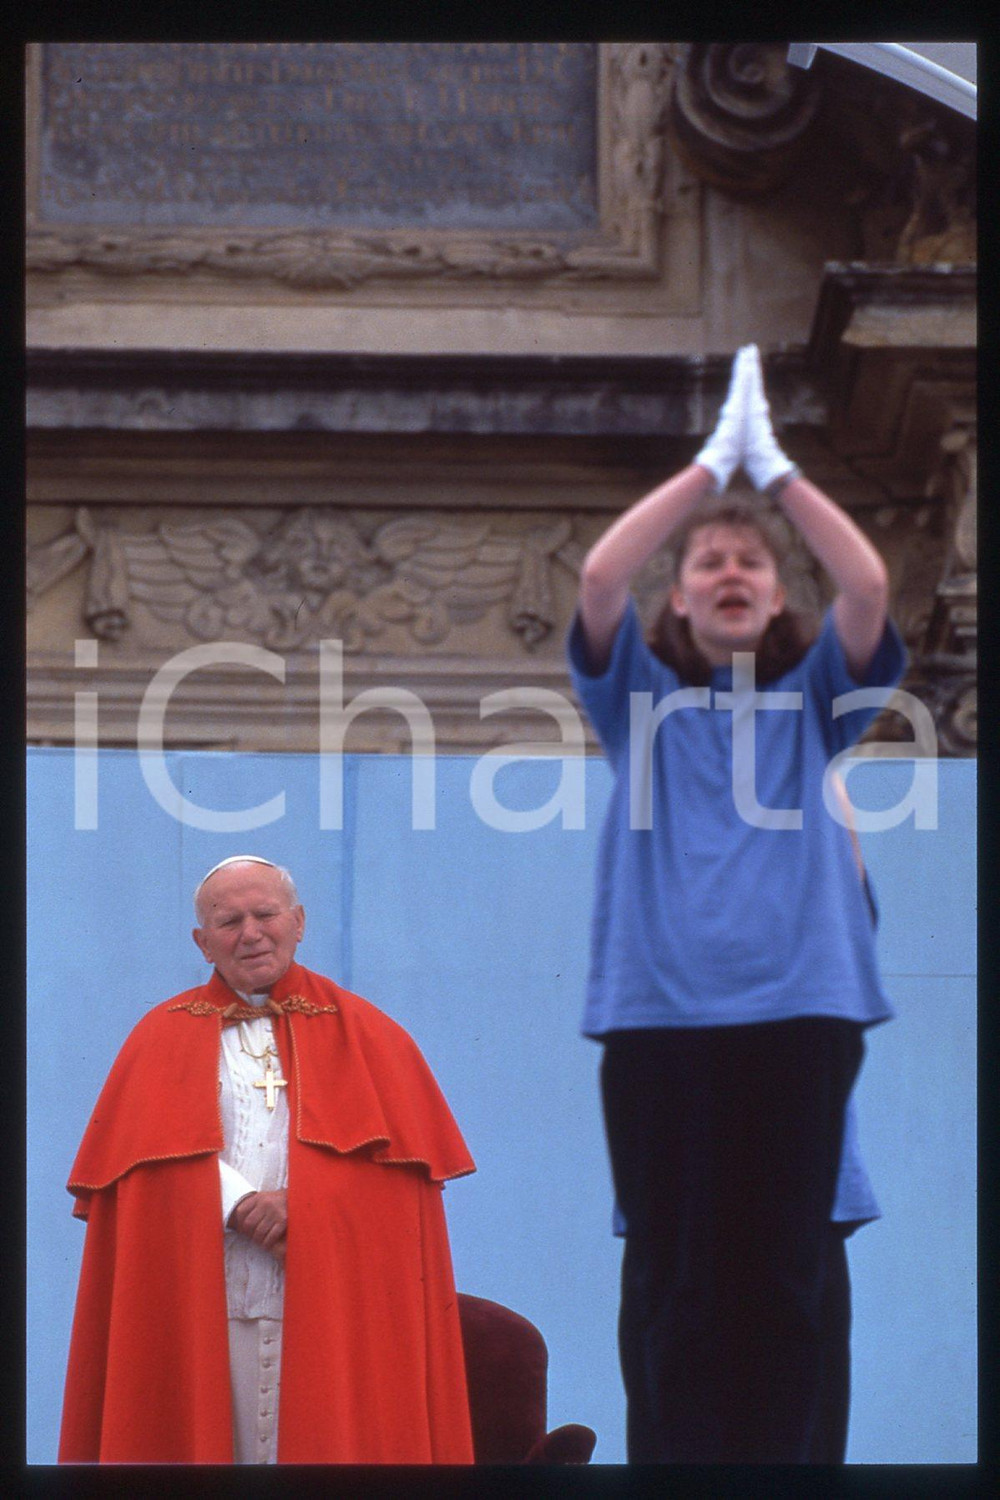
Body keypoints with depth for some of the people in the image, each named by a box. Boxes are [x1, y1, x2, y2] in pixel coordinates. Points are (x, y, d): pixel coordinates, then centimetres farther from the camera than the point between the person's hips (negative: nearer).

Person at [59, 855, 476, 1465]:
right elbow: (163, 1150, 2)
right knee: (211, 1438, -7)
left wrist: (304, 1204, -11)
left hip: (331, 1298, 0)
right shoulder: (166, 1038, 15)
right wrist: (241, 1206, -14)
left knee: (327, 1442, -9)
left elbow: (406, 1147, 3)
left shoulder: (363, 1033, 14)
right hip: (204, 1305, 0)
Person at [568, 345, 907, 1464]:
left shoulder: (812, 695, 15)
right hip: (660, 1011, 0)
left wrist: (778, 472, -1)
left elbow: (869, 586, -1)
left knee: (792, 1275, -5)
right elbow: (600, 577, -3)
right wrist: (712, 465, -3)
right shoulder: (639, 693, 14)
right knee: (672, 1277, -3)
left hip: (801, 1007, 0)